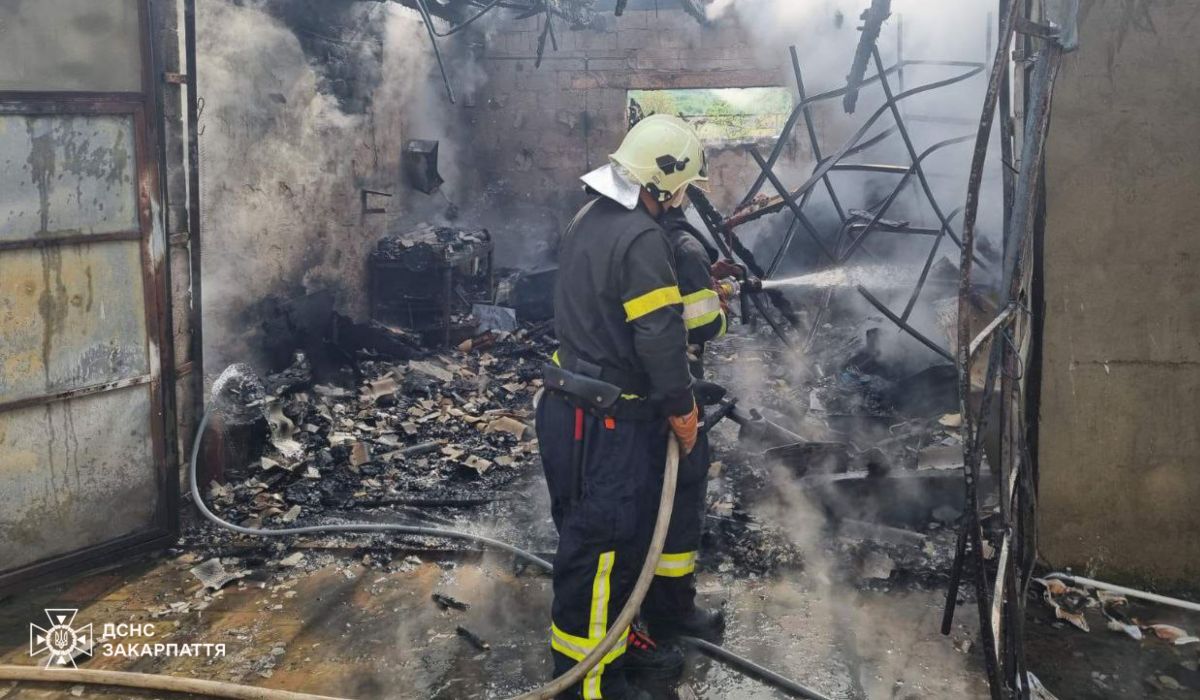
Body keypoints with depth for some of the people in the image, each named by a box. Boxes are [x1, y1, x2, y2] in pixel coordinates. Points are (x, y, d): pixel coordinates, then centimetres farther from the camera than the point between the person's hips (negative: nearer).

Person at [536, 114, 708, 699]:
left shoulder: (590, 217, 9)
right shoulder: (642, 239, -21)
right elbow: (662, 338, -23)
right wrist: (683, 410, -9)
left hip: (574, 405, 10)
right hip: (609, 424, -10)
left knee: (623, 534, 21)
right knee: (599, 545, 1)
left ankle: (615, 636, 37)